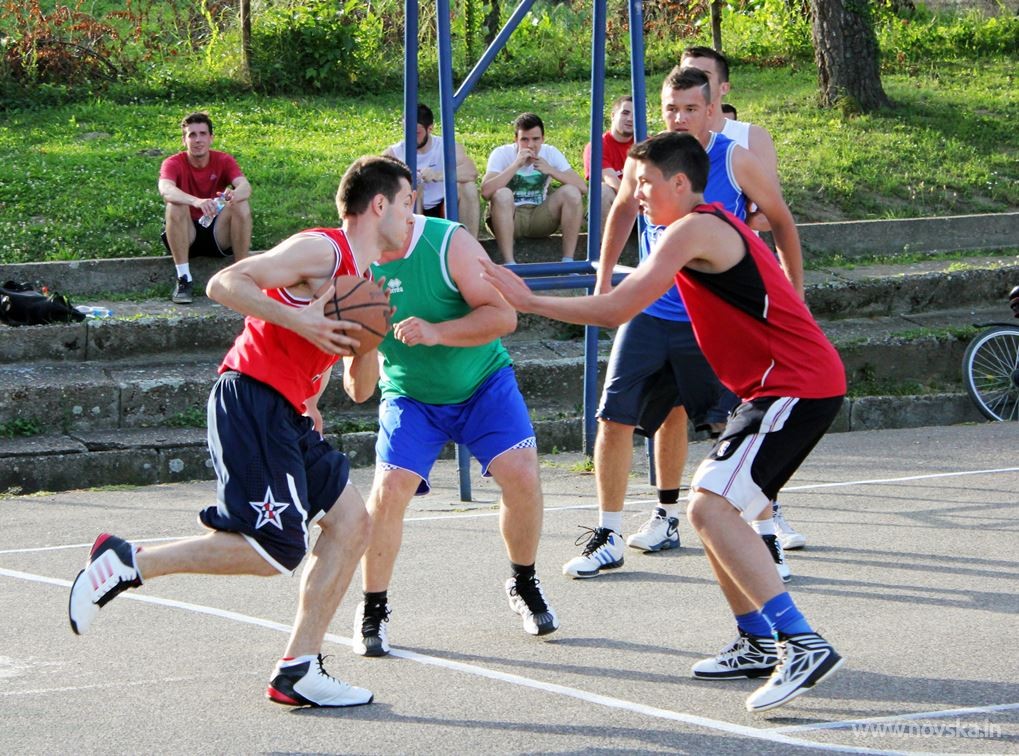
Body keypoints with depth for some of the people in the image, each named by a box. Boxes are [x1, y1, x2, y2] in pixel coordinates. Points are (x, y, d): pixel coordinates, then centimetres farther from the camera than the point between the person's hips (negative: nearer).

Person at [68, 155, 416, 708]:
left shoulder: (363, 281, 22)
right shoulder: (321, 249, -7)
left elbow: (358, 386, 29)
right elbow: (225, 284, -16)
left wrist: (371, 343, 9)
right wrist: (300, 321, -21)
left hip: (288, 416, 10)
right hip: (252, 402, -10)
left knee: (350, 522, 6)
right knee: (274, 549, -16)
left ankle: (298, 671, 8)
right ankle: (126, 563, -9)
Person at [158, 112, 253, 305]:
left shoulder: (224, 161, -4)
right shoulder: (174, 163, -10)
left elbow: (245, 186, -22)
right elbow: (166, 190, -33)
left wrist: (235, 195, -48)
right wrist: (197, 202, -52)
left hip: (218, 234, 1)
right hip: (186, 235, -1)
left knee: (242, 205, -24)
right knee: (175, 206, -30)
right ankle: (183, 279, -28)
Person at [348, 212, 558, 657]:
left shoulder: (449, 243, -22)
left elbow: (503, 316, -27)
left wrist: (436, 332, -39)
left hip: (484, 385, -1)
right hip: (410, 397, 1)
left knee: (521, 475, -16)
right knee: (389, 489, -18)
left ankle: (523, 585, 10)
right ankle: (373, 611, 0)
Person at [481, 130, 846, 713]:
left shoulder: (694, 230, -12)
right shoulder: (718, 228, 19)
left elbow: (617, 310, -15)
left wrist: (529, 301, -7)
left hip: (798, 386, -11)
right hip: (803, 382, 11)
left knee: (710, 507, -18)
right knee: (712, 505, 17)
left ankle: (803, 644, -25)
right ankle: (759, 642, 22)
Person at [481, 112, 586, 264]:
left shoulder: (550, 153, -3)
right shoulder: (501, 154, -11)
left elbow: (583, 188, -11)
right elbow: (486, 192, -29)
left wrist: (551, 171, -22)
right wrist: (516, 165, -28)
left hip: (539, 217, 3)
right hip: (508, 218, -3)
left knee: (572, 193, -20)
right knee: (502, 195, -34)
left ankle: (568, 261, -18)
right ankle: (509, 264, -33)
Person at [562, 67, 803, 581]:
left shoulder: (734, 161, -9)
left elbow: (781, 220, 4)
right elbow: (624, 209, 20)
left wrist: (794, 298, 5)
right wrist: (604, 278, 20)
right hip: (651, 313, 2)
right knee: (615, 417, -5)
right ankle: (607, 538, 5)